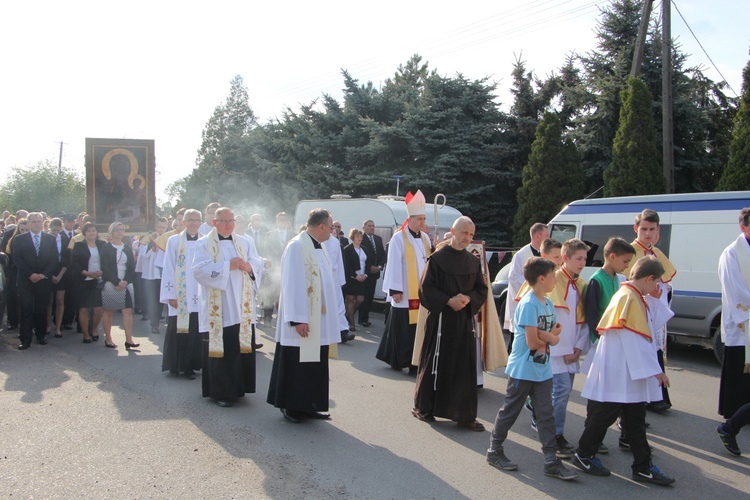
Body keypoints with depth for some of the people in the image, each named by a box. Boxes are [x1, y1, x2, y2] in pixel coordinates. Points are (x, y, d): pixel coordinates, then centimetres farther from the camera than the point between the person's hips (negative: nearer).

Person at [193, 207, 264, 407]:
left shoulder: (244, 243, 15)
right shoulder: (204, 244, 1)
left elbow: (259, 263, 11)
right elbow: (199, 270, -11)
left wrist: (249, 266, -12)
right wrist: (227, 266, -16)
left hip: (241, 308, 4)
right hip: (217, 309, -4)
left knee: (243, 346, 4)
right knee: (220, 349, -2)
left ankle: (238, 387, 17)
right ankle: (220, 392, 6)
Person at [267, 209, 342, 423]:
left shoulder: (319, 247, 12)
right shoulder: (297, 246, -15)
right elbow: (292, 284, -19)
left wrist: (332, 313, 14)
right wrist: (297, 319, -22)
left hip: (319, 320, 9)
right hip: (303, 320, -9)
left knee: (315, 364, 12)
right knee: (296, 365, 2)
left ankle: (309, 405, 21)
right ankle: (291, 406, 14)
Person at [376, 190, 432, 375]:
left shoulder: (425, 238, 12)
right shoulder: (399, 238, -7)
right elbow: (394, 265, -10)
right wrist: (395, 290, -14)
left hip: (422, 292, 6)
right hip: (405, 294, -6)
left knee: (419, 328, 5)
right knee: (404, 330, -2)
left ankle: (415, 361, 14)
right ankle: (399, 360, 7)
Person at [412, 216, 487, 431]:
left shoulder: (473, 262, 8)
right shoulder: (437, 258, -6)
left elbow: (482, 290, 10)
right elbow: (426, 288, -9)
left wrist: (468, 299, -10)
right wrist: (448, 300, -19)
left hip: (465, 320, 5)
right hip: (441, 319, -4)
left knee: (465, 366, 4)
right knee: (435, 364, 4)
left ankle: (464, 414, 12)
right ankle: (423, 407, 22)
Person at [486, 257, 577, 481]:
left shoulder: (548, 303, 7)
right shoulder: (528, 304, -19)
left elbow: (555, 334, 4)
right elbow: (532, 342, -22)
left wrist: (540, 334, -17)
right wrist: (549, 337, -4)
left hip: (542, 370, 8)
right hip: (523, 370, -8)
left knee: (546, 414, 7)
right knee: (509, 412, 7)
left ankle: (551, 461, 12)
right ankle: (494, 451, 22)